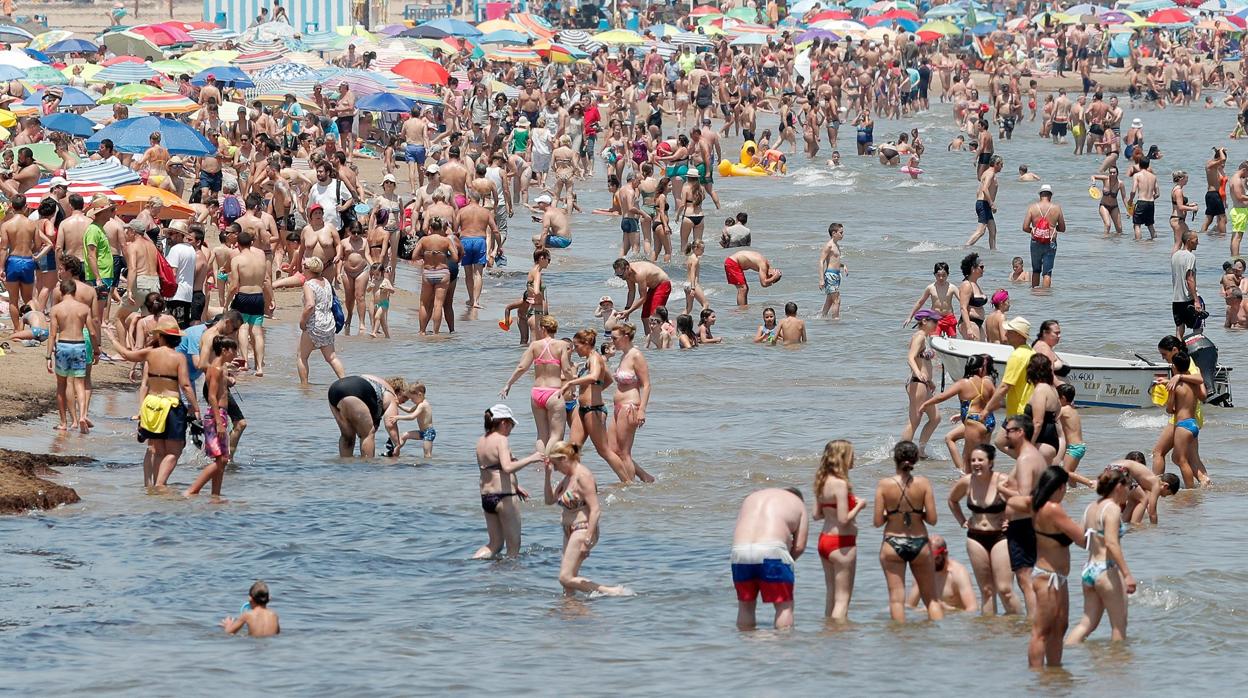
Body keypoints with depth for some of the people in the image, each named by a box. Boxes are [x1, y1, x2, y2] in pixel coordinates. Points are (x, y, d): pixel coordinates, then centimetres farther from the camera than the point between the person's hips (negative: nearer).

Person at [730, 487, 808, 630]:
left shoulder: (751, 497, 31)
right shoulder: (797, 503, 18)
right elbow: (799, 547, 8)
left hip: (739, 551, 4)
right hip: (771, 550, -4)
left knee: (745, 605, 16)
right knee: (784, 605, 4)